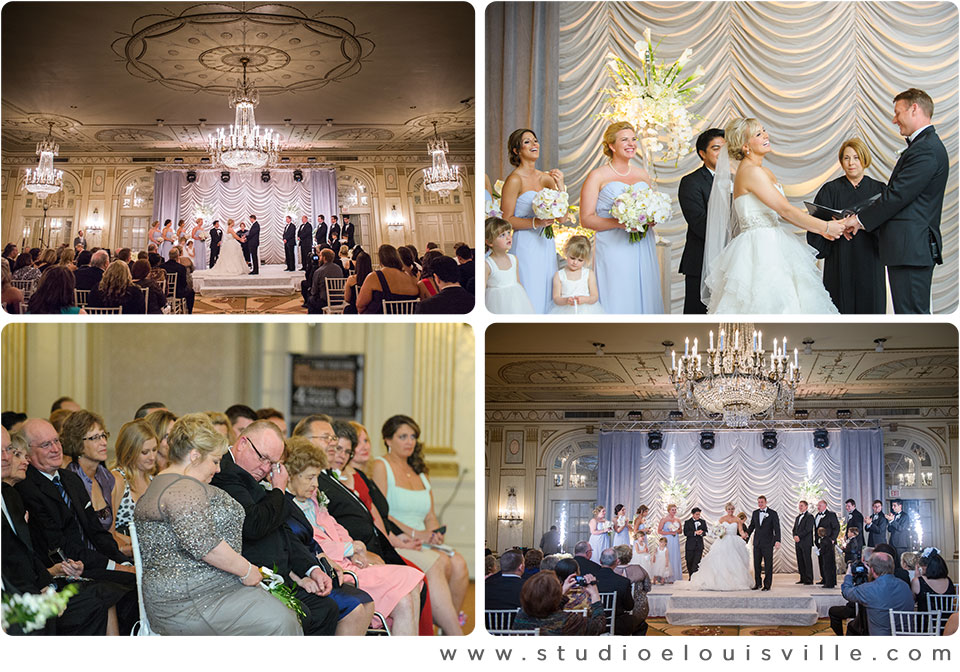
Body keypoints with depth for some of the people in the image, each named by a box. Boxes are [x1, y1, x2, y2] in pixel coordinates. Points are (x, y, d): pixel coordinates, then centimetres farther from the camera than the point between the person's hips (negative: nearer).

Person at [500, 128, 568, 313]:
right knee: (529, 302, -6)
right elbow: (507, 220, -10)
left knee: (547, 299, 8)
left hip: (546, 246, 7)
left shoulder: (546, 178, 9)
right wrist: (536, 223, -21)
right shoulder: (514, 180, -9)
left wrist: (560, 187, -6)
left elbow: (562, 218, 6)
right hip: (525, 247, -6)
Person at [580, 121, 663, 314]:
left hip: (643, 249, 5)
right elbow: (586, 218, -6)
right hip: (614, 250, -5)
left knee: (644, 297, 2)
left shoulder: (642, 174, 15)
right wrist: (619, 223, -18)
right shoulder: (597, 176, -1)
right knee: (618, 302, -8)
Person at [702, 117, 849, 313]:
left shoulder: (764, 172, 16)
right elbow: (785, 209, -15)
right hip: (759, 251, -9)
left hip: (771, 247, 9)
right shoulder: (751, 172, -14)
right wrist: (826, 226, -8)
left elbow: (782, 212, 17)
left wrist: (819, 229, 9)